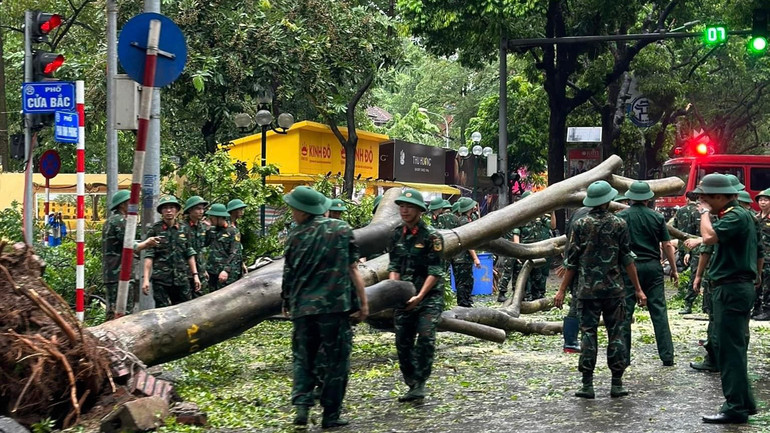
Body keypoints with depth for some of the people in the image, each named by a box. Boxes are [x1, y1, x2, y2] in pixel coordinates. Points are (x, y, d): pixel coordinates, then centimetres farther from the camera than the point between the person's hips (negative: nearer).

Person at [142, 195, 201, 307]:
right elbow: (149, 256, -3)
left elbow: (190, 254, 13)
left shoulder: (184, 229, 10)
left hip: (181, 279, 3)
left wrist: (195, 275, 7)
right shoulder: (155, 230, 0)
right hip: (161, 280, -3)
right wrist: (146, 279, -10)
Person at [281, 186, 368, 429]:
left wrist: (287, 303, 22)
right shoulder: (342, 229, 0)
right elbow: (353, 269, -1)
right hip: (336, 306, -1)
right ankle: (331, 415, 8)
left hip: (303, 308, 1)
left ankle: (302, 404, -3)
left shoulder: (296, 236, 1)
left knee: (303, 358, 15)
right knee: (335, 361, 7)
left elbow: (289, 274, 7)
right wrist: (363, 302, 2)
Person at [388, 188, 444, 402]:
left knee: (425, 339, -16)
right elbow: (394, 266, 10)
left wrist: (419, 296, -18)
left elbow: (435, 272, -11)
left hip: (429, 296, -5)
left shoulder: (431, 236, -8)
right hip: (404, 298, 5)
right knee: (403, 342, 3)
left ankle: (420, 384, -10)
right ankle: (412, 385, 14)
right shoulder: (397, 235, 8)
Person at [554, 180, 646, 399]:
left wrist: (562, 290, 6)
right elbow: (627, 259, 0)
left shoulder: (580, 225, -1)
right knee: (616, 333, 7)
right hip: (614, 289, 0)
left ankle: (587, 385, 1)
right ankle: (617, 384, 7)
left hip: (587, 289, 0)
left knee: (588, 332, 3)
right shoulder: (619, 224, -2)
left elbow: (571, 261, 0)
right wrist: (638, 289, 6)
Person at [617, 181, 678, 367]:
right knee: (659, 311, 4)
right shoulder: (657, 217, 2)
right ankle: (667, 356, 3)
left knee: (625, 311, 5)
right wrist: (674, 269, 12)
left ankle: (623, 356, 7)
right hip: (653, 267, 2)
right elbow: (667, 245, 3)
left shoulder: (621, 216, -3)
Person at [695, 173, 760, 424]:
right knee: (733, 348, 16)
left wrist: (705, 212, -15)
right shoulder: (740, 215, 17)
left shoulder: (736, 216, -15)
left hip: (731, 290, -11)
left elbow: (709, 237, -31)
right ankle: (744, 402, 22)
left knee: (730, 349, -8)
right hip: (739, 287, 11)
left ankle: (736, 408, -7)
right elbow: (759, 259, 23)